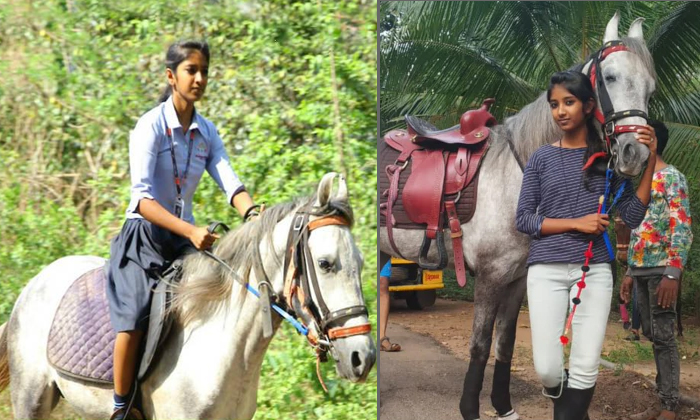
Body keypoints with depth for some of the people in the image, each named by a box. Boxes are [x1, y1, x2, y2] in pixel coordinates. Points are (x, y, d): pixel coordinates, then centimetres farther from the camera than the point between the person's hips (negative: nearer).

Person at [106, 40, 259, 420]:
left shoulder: (206, 132, 7)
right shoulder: (150, 126, -12)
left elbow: (229, 181, -6)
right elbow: (142, 197, -21)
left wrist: (253, 214, -27)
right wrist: (190, 230, -33)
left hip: (185, 236, 6)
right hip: (144, 234, -6)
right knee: (135, 316, -25)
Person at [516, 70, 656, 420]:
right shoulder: (542, 158, 2)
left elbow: (632, 216, -1)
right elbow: (523, 218, 0)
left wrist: (650, 161, -8)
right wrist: (576, 223, -11)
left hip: (595, 270, 1)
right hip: (547, 269, -1)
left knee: (585, 370, -3)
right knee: (547, 370, -5)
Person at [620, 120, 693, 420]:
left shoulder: (671, 177, -8)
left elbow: (682, 228, -16)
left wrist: (673, 273, -23)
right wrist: (629, 272, 21)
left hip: (661, 268, -9)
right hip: (641, 269, 9)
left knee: (663, 335, -7)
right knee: (651, 334, 9)